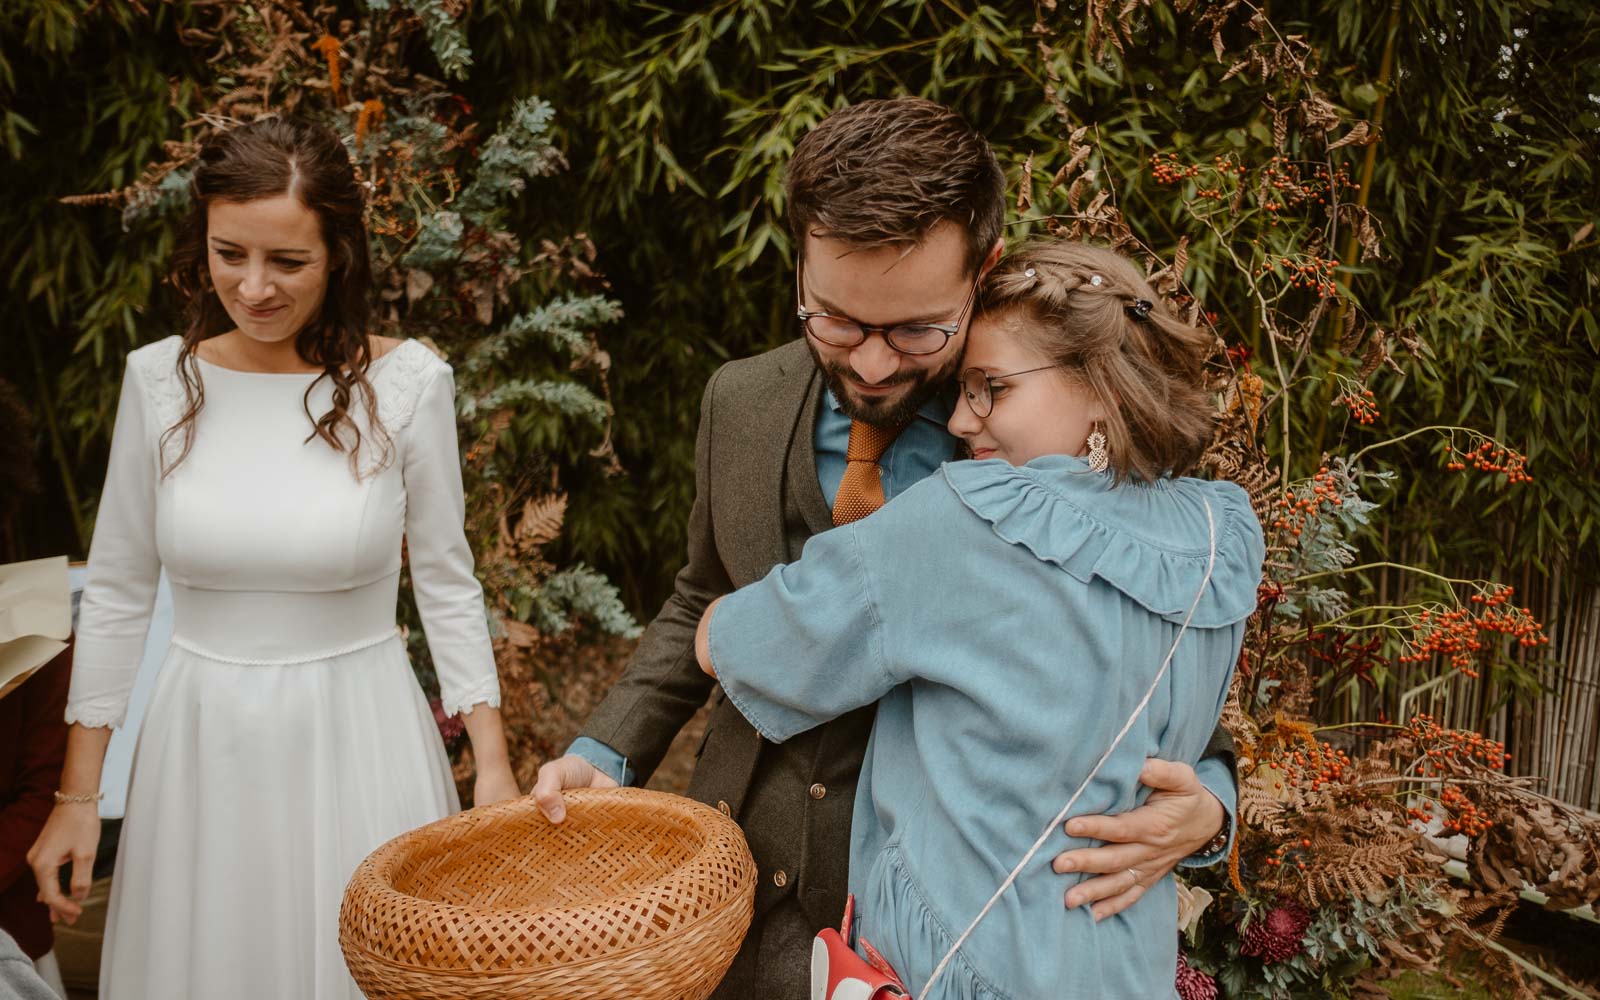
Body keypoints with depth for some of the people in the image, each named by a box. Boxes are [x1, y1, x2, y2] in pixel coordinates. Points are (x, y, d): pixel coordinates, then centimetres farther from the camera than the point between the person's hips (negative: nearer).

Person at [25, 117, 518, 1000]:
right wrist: (77, 793, 6)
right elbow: (117, 591, 4)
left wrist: (493, 764, -5)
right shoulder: (160, 379, -4)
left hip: (359, 739, -2)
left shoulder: (406, 383, -10)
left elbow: (447, 583, -2)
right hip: (201, 744, 2)